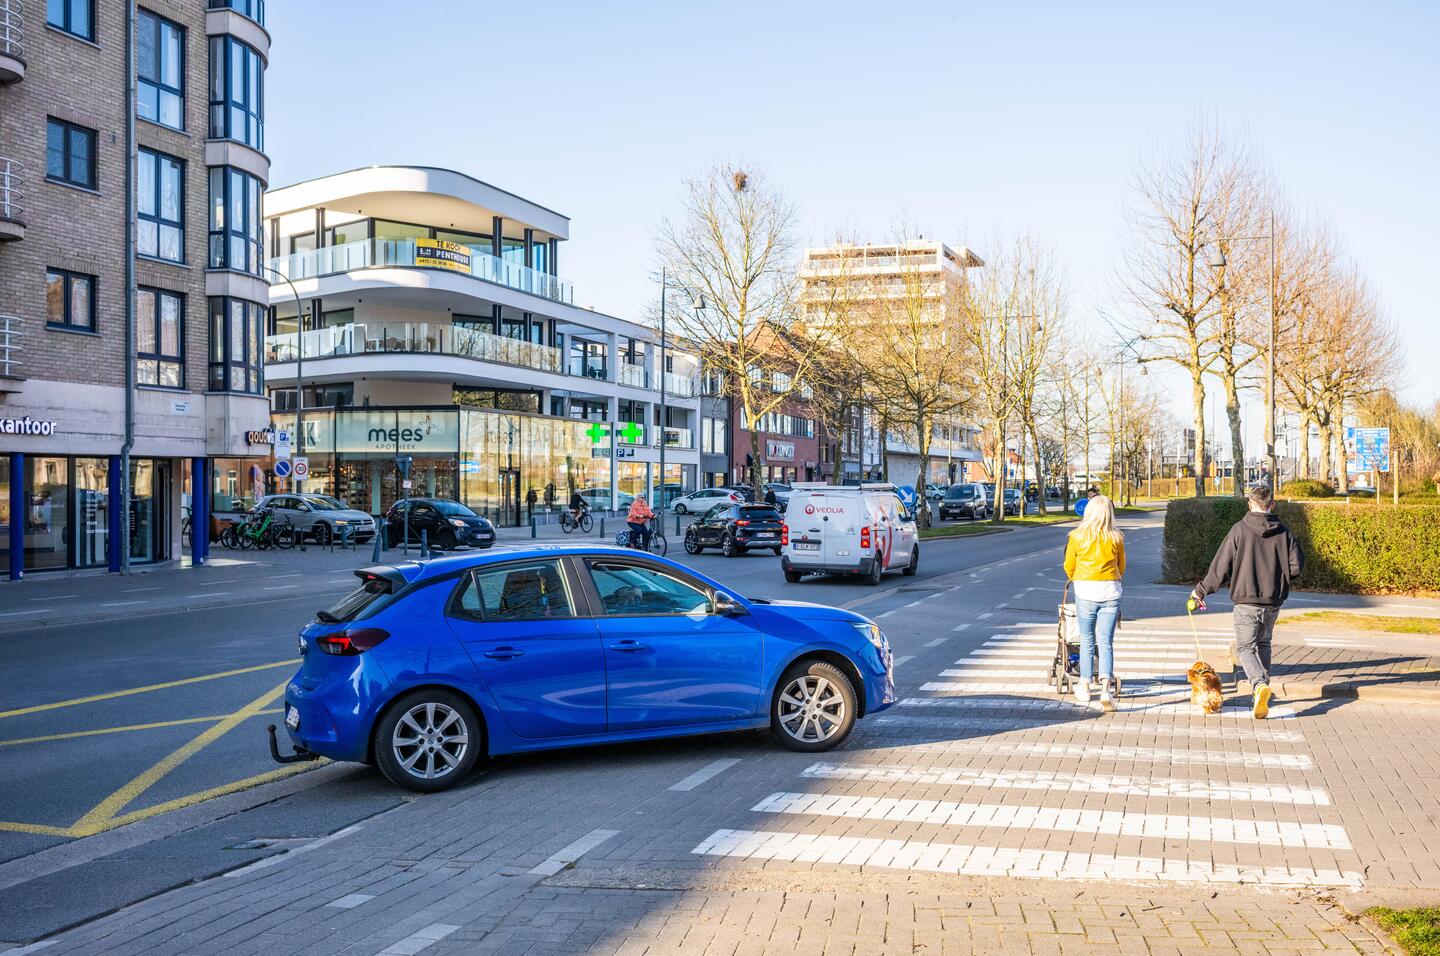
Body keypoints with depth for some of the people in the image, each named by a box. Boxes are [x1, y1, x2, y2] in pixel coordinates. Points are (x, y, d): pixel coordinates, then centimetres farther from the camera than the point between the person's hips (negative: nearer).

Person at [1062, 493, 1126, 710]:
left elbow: (1068, 567, 6)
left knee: (1086, 642, 12)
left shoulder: (1076, 536, -5)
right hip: (1111, 591, 1)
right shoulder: (1116, 537, -2)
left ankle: (1084, 688, 20)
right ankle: (1106, 689, -9)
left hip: (1085, 589, -1)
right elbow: (1121, 567, 11)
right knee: (1106, 643, 3)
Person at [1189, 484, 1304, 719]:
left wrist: (1201, 591, 3)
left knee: (1245, 647, 2)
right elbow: (1297, 565, -2)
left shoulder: (1239, 530, -8)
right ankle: (1262, 691, 22)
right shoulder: (1283, 532, 1)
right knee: (1263, 644, 21)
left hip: (1246, 601, -4)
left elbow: (1221, 567, -7)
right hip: (1273, 602, 4)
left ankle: (1259, 685, -24)